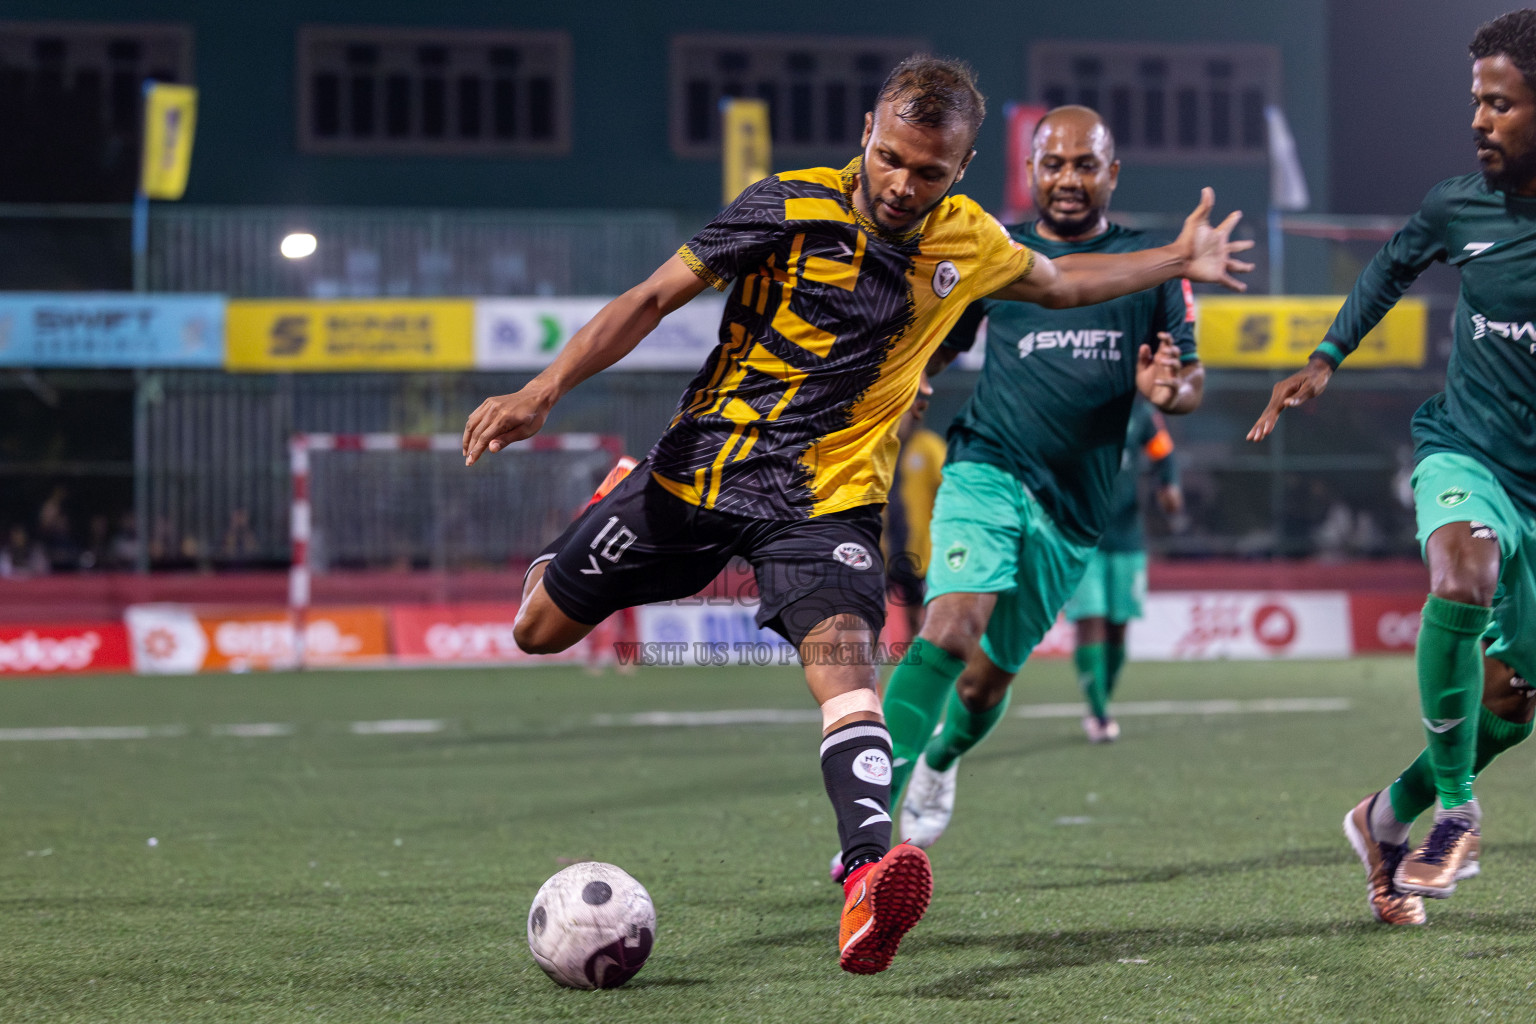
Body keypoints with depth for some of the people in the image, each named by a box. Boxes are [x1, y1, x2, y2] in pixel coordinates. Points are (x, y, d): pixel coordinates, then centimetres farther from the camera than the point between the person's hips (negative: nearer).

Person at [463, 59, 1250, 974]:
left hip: (827, 498, 0)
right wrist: (543, 394, -20)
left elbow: (1056, 282, 26)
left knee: (843, 652, -29)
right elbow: (655, 298, -10)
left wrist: (1178, 261, 25)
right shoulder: (790, 207, -11)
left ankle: (869, 874, -49)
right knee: (539, 627, 10)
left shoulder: (970, 243, 2)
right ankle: (620, 498, 45)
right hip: (704, 464, 0)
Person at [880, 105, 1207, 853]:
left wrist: (1166, 389, -13)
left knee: (986, 680, 11)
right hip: (988, 471, -2)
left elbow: (1191, 381, 12)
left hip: (1073, 507, 2)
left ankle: (940, 761, 45)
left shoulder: (1150, 266, 9)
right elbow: (935, 346, 16)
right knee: (949, 631, -27)